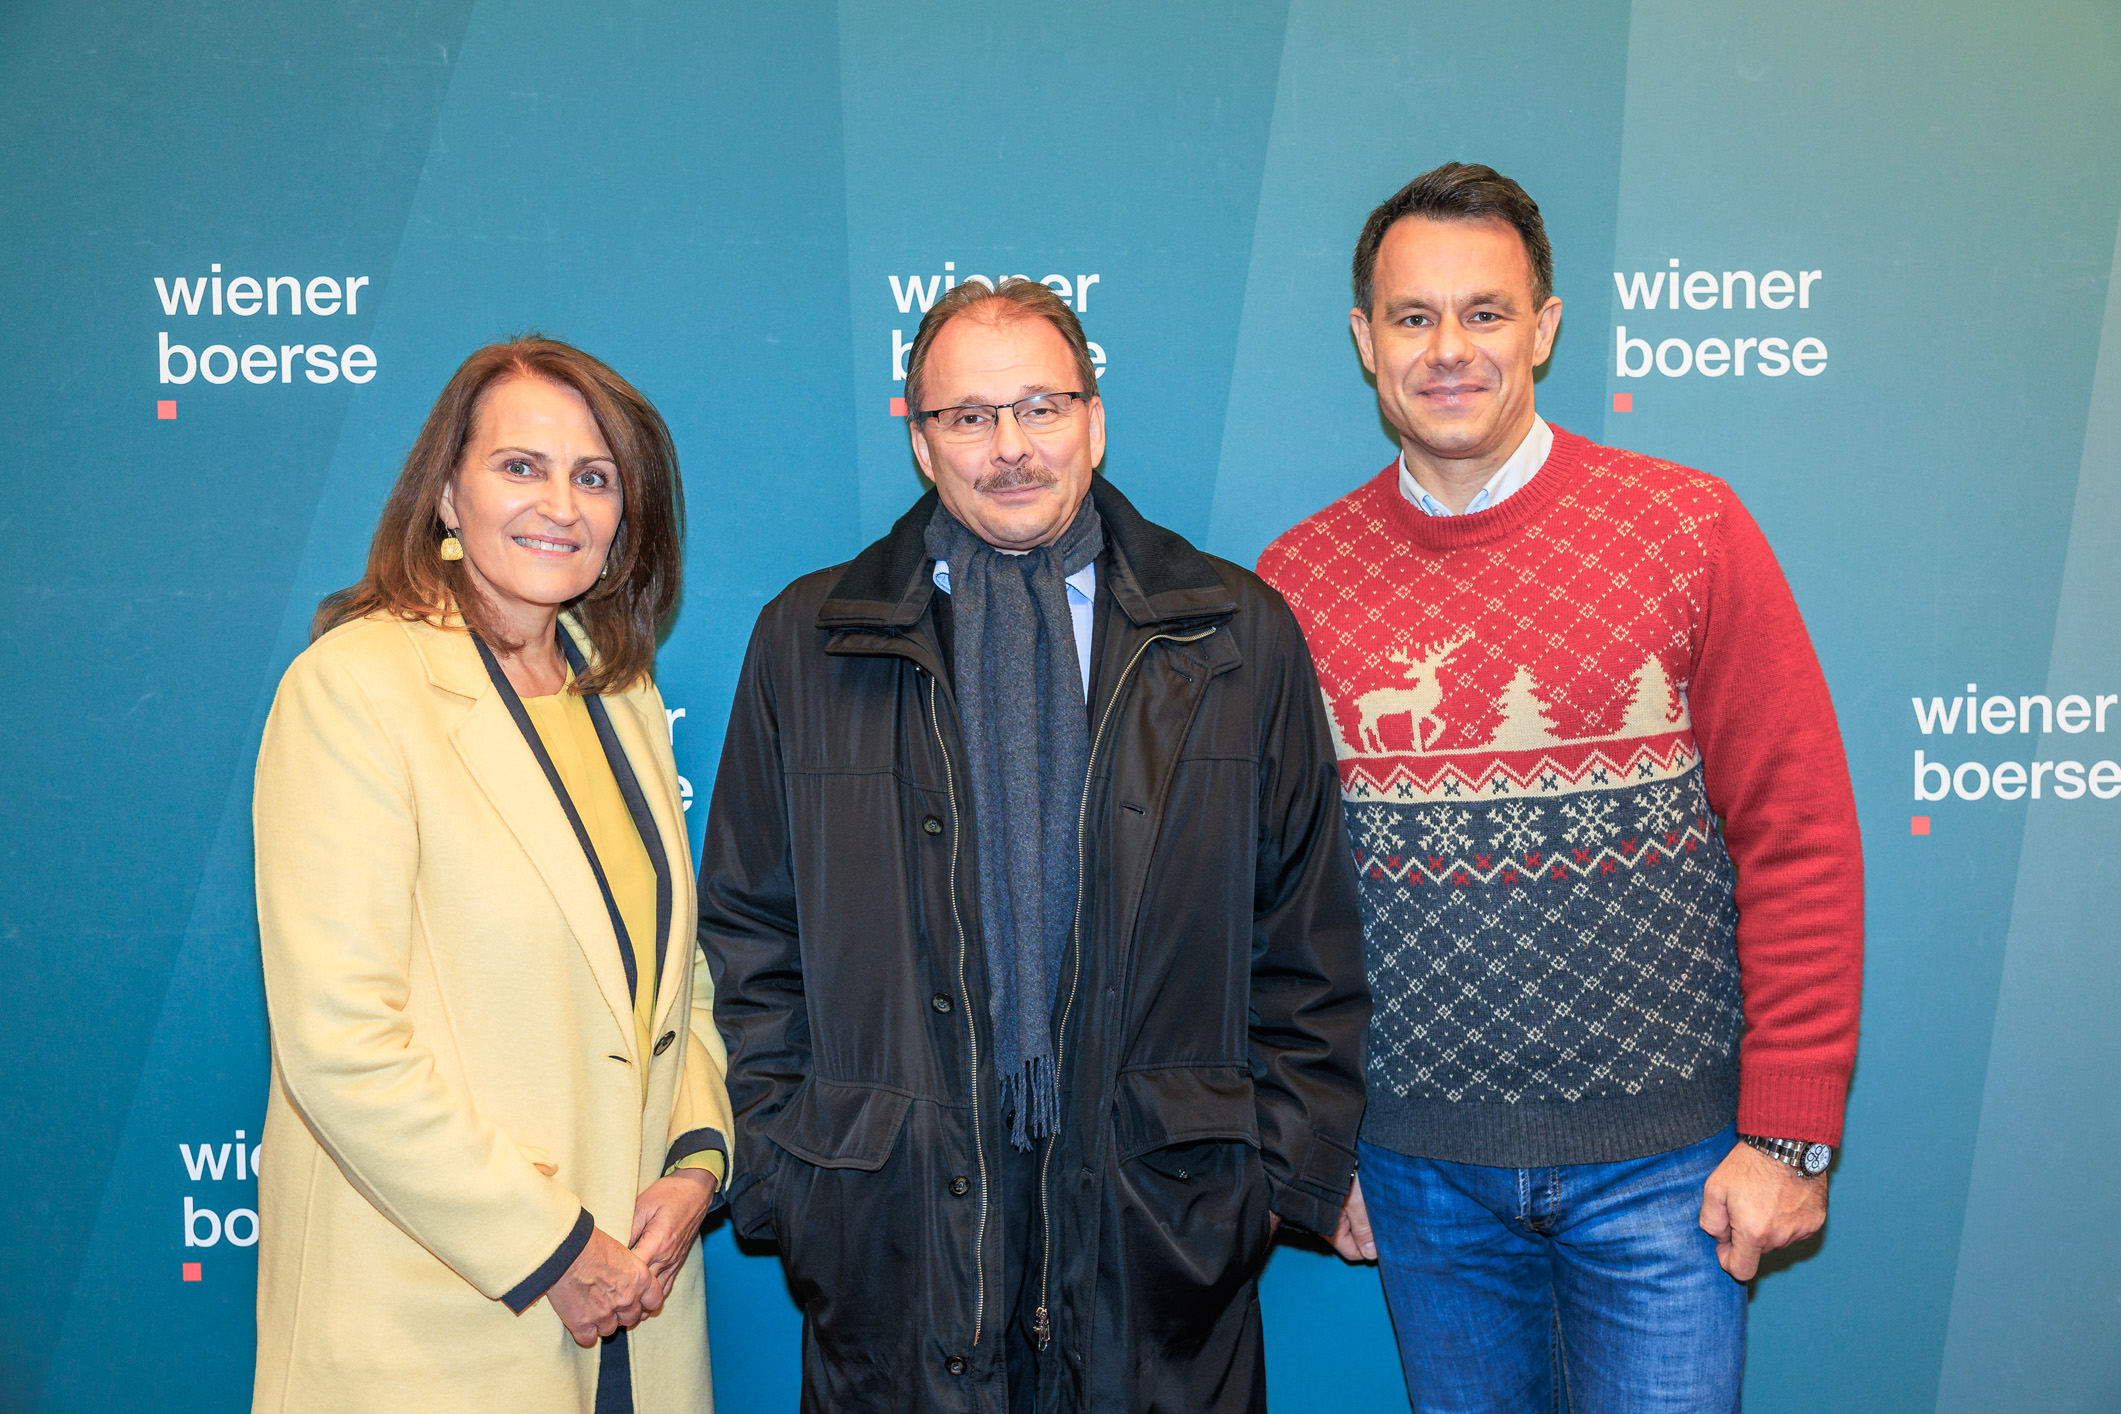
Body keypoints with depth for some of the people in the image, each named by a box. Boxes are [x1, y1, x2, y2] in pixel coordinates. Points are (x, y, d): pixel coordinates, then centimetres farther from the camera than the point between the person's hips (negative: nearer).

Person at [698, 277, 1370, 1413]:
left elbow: (1308, 942, 4)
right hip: (890, 1234, 0)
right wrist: (773, 1165, 0)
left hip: (1163, 1222, 0)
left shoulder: (1241, 636, 2)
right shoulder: (806, 643, 3)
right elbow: (748, 941, 5)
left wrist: (1288, 1165, 0)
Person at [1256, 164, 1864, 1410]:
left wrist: (1791, 1133, -7)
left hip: (1661, 1157, -2)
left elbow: (1799, 835, -6)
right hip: (1417, 1167, 2)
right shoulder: (1296, 580, -2)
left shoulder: (1692, 529, -7)